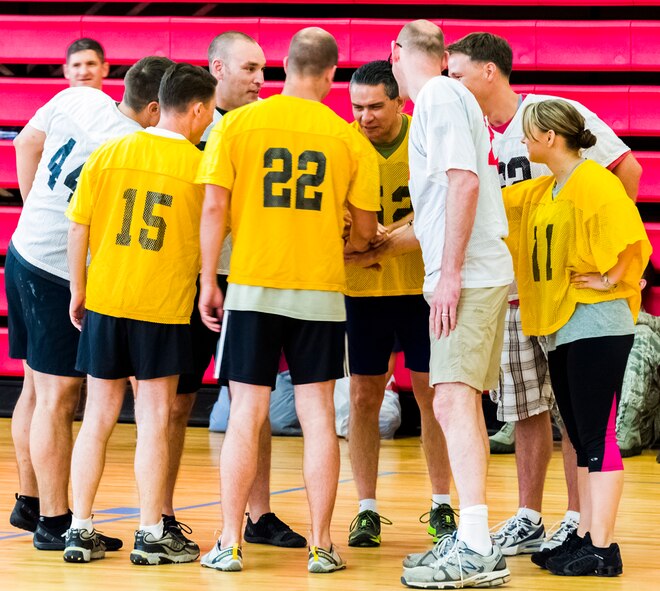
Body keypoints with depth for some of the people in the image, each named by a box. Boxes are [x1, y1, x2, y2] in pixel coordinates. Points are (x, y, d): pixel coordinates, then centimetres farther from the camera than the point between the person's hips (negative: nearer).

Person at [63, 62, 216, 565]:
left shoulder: (108, 153, 0)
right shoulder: (198, 165, -7)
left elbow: (78, 227, 2)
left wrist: (78, 290, 11)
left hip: (103, 301, 3)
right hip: (164, 307, -3)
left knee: (99, 415, 10)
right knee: (154, 419, 4)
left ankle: (81, 529, 10)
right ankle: (151, 535, 6)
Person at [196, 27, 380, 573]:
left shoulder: (237, 124, -2)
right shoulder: (349, 139, -1)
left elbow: (214, 206, -5)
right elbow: (364, 231, 4)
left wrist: (208, 282, 2)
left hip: (252, 287, 0)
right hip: (320, 289, 0)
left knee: (247, 414, 4)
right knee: (317, 414, 5)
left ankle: (230, 545, 3)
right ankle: (321, 546, 5)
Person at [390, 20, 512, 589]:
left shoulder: (441, 97, -8)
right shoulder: (447, 99, 21)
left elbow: (464, 182, -19)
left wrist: (450, 274, -20)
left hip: (469, 276, -10)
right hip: (476, 276, 10)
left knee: (454, 401, -15)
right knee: (461, 404, 14)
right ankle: (470, 541, 20)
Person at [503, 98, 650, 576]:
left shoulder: (594, 182, -12)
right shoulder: (540, 192, 16)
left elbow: (632, 236, -20)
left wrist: (608, 280, -14)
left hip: (596, 326, -9)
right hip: (561, 328, 9)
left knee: (597, 437, -8)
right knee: (581, 438, 12)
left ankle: (602, 549, -7)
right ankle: (586, 536, 17)